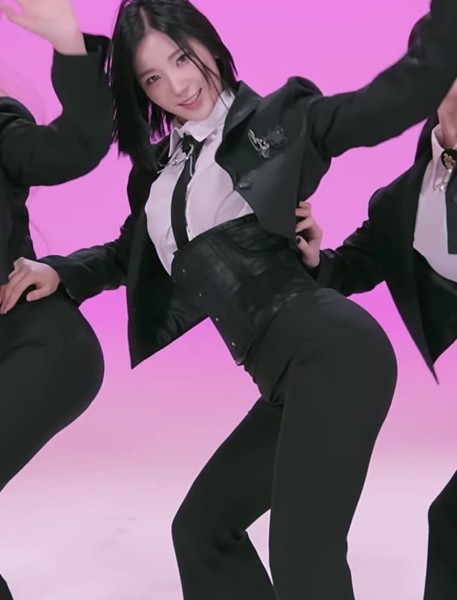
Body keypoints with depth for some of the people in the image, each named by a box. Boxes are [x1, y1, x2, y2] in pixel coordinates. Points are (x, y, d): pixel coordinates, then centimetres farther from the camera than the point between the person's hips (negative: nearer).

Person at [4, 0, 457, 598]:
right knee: (201, 527, 18)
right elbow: (129, 253, 34)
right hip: (291, 378, 9)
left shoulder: (278, 120, 3)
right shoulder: (161, 168, 21)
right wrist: (58, 271, 18)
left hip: (332, 348, -9)